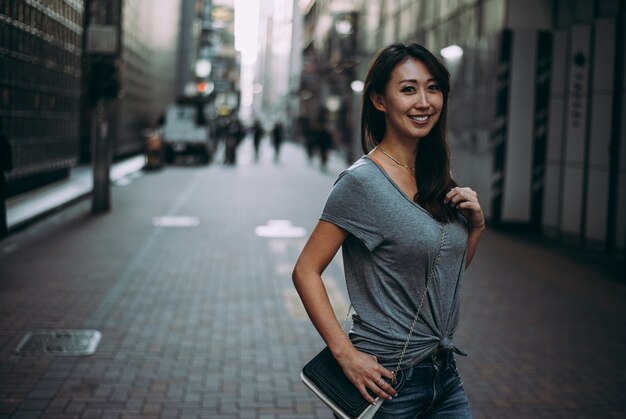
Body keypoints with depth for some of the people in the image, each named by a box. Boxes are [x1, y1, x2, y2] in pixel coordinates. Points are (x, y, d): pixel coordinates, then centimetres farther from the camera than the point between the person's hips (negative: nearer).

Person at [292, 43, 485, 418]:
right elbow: (306, 271, -15)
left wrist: (476, 224, 0)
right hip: (389, 378, -7)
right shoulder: (362, 181, -15)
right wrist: (346, 353, -20)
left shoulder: (437, 178, 7)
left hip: (444, 372, 7)